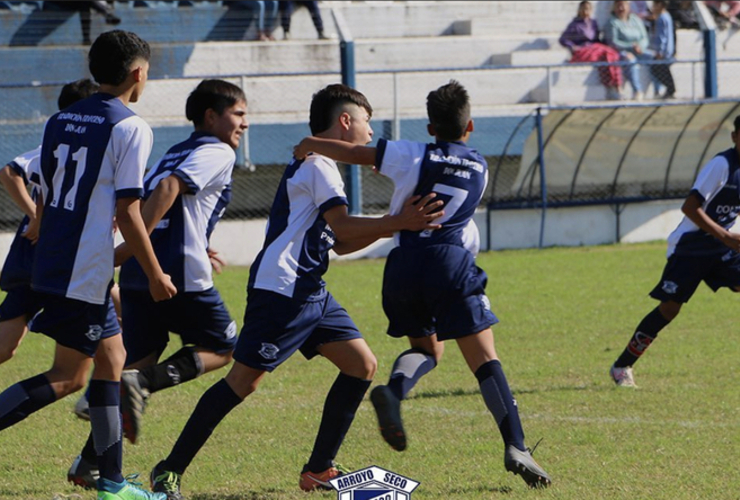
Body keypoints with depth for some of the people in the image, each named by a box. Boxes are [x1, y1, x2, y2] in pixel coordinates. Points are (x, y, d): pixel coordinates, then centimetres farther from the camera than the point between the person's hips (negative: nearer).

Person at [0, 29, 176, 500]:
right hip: (87, 270, -8)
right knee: (68, 377, -3)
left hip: (52, 263, 8)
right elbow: (128, 212, -14)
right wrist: (156, 275, -6)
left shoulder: (60, 120, 12)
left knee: (111, 357, 16)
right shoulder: (130, 127, -10)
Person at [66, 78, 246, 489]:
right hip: (181, 273, -8)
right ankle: (145, 382, -14)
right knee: (222, 348, 11)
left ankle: (88, 463, 1)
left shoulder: (175, 153, 24)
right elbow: (168, 187, -17)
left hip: (137, 274, 8)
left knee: (139, 361, 11)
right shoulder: (218, 153, -2)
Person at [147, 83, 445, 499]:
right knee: (243, 381, -11)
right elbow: (343, 227, -20)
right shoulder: (317, 164, -9)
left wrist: (392, 225, 12)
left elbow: (341, 243, 23)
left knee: (362, 364, 4)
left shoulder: (318, 165, 23)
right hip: (280, 290, -10)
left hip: (310, 293, 10)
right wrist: (396, 223, -17)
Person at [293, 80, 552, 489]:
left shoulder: (413, 157, 7)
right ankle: (515, 447, -14)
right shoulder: (479, 168, 15)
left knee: (425, 348, 21)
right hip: (452, 263, -1)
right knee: (484, 360, -1)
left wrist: (311, 145, 21)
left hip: (403, 266, 1)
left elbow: (353, 154, 6)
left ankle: (393, 389, -12)